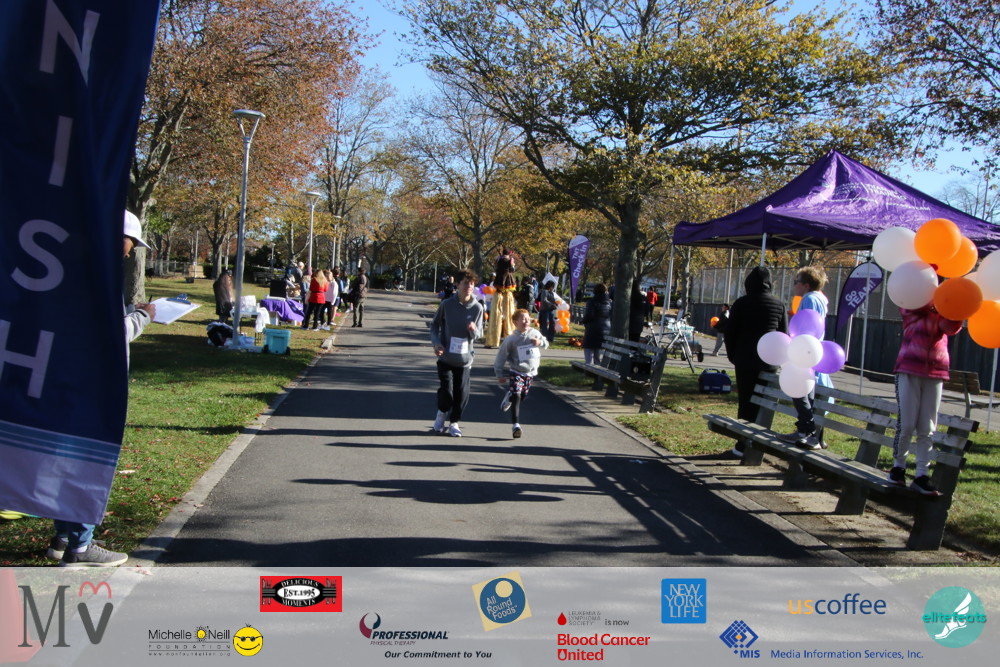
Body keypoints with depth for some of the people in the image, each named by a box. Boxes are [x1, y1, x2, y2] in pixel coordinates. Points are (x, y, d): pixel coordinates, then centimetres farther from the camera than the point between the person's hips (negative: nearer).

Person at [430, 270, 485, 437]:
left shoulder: (477, 308, -4)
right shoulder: (447, 304, -6)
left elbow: (479, 334, 2)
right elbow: (435, 324, 7)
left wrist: (474, 330, -22)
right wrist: (436, 342, -8)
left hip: (465, 358, 1)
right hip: (446, 356, -1)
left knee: (462, 393, 1)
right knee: (446, 389, -6)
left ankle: (454, 422, 22)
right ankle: (442, 413, 25)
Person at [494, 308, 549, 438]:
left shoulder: (534, 333, -2)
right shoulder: (511, 339, -11)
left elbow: (545, 343, 14)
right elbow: (501, 357, -4)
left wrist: (540, 342, -11)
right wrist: (499, 374, -3)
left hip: (530, 372, 4)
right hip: (516, 372, -4)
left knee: (522, 397, 15)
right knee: (516, 396, -15)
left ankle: (509, 397, 51)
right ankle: (515, 425, -11)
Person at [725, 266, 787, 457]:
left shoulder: (741, 303, -3)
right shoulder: (779, 305, 4)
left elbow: (730, 333, 0)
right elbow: (785, 335, 7)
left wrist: (732, 356, 13)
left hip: (745, 360, -2)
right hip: (769, 362, 2)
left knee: (746, 402, 2)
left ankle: (743, 445, 1)